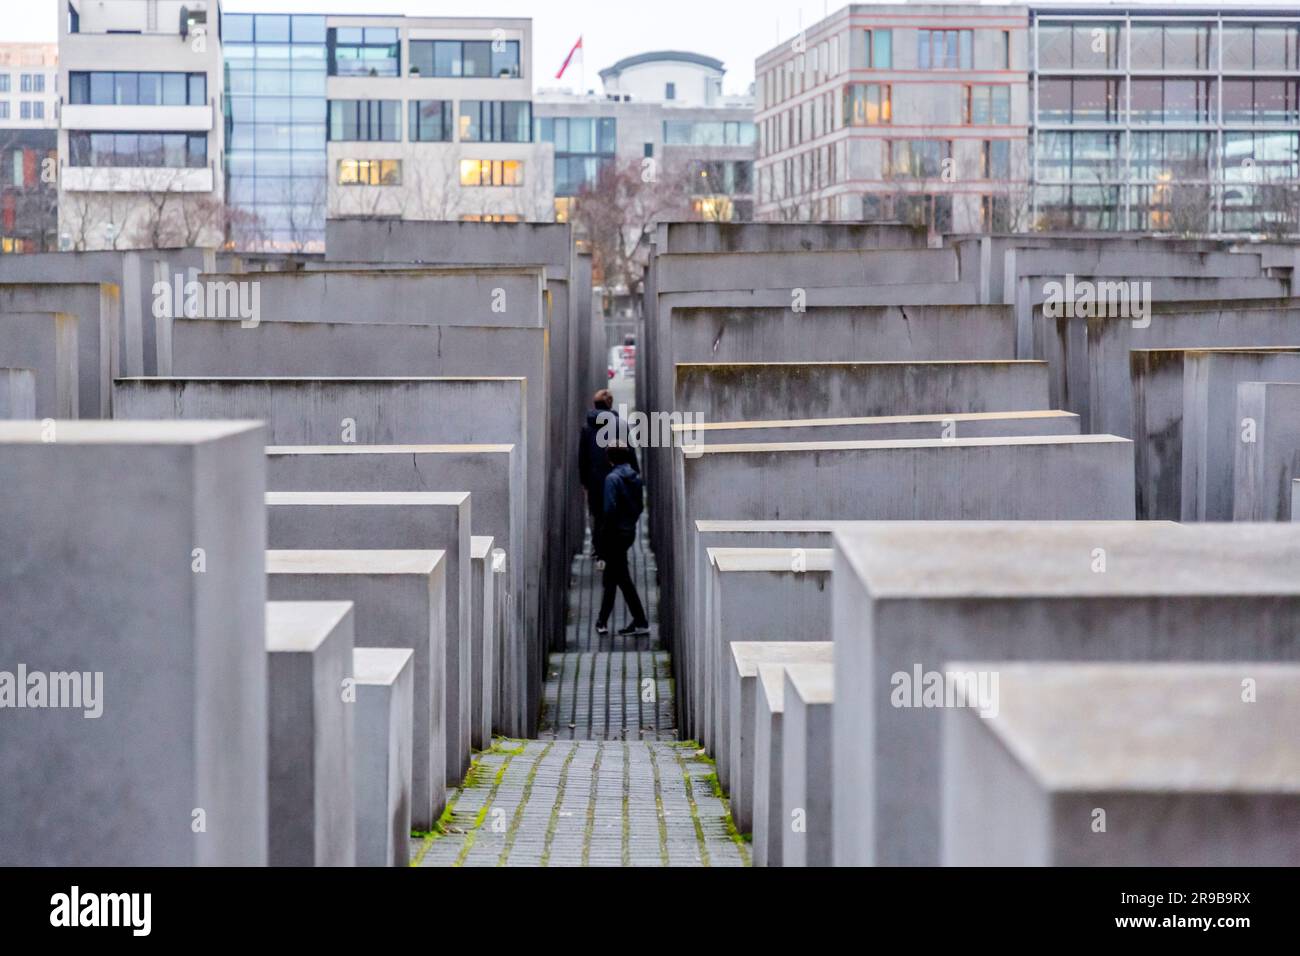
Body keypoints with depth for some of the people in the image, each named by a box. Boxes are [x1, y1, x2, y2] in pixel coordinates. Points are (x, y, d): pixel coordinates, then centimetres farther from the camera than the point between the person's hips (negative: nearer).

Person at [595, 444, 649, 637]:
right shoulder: (636, 478, 5)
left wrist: (603, 534, -12)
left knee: (622, 578, 0)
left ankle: (640, 622, 2)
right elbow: (640, 506, 9)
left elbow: (610, 509, -20)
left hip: (616, 534, -8)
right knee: (610, 577, 16)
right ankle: (603, 621, 22)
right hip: (630, 532, 8)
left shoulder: (613, 478, -16)